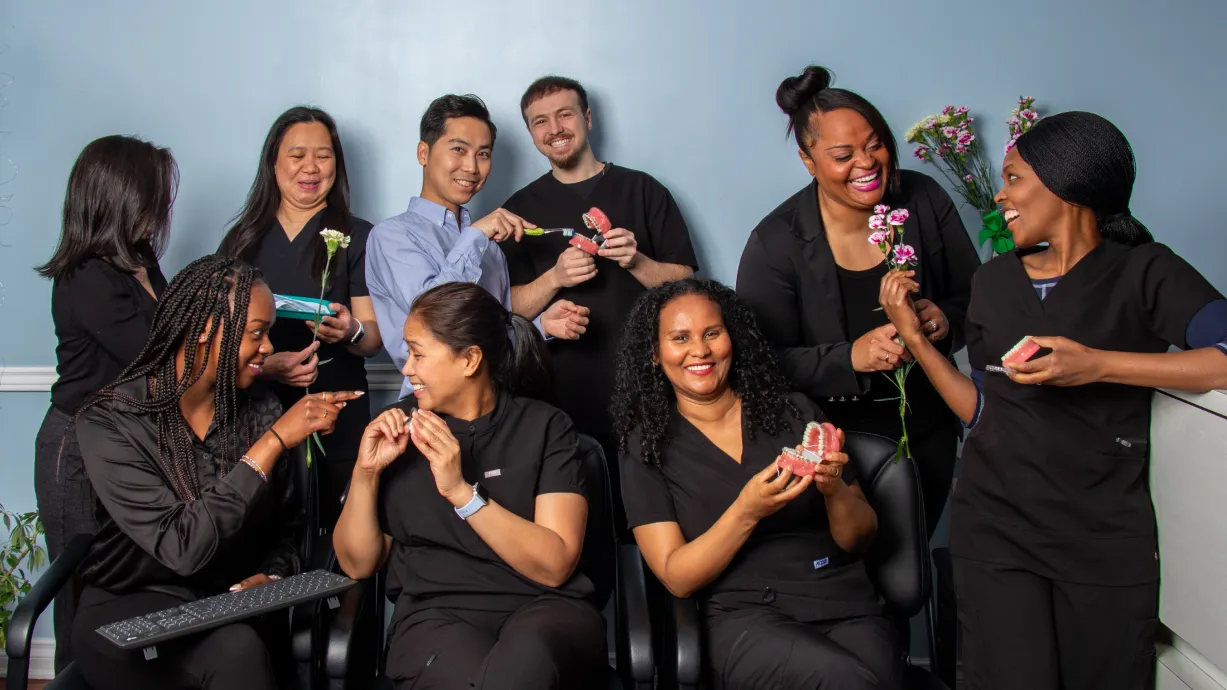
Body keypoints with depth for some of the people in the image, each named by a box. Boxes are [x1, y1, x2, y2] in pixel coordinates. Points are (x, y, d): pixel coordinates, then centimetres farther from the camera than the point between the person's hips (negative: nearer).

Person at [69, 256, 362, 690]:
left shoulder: (262, 411, 1)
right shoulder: (109, 421, -13)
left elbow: (285, 529, 11)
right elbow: (182, 547, -23)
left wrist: (268, 576, -12)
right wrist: (274, 442, -24)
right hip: (129, 608, -3)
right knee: (236, 652, -32)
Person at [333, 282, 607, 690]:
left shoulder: (544, 427, 3)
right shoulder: (402, 427, 10)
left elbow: (555, 565, -8)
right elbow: (358, 564, 12)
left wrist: (461, 491, -17)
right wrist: (365, 473, -5)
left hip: (542, 609, -1)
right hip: (436, 614, 1)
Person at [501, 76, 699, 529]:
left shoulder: (643, 190, 7)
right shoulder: (521, 208, 10)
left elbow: (685, 282, 6)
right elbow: (509, 308, 5)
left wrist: (637, 261, -13)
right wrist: (555, 277, -13)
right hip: (563, 396, 1)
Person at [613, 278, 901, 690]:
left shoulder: (796, 412, 9)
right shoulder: (646, 445, 5)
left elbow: (858, 542, 12)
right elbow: (677, 578, -3)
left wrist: (834, 490, -10)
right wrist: (746, 512, -19)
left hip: (844, 601, 2)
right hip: (743, 617, -2)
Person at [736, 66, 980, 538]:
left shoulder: (926, 201, -7)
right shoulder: (776, 242, -16)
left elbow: (974, 298, 3)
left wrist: (945, 319, -19)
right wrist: (850, 357, -31)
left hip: (928, 435, 4)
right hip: (834, 442, -3)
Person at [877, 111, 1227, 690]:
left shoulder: (1143, 272, -2)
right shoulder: (995, 280, 12)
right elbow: (983, 410, 11)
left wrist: (1098, 365, -24)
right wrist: (914, 337, 4)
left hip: (1105, 539, -2)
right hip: (995, 529, 3)